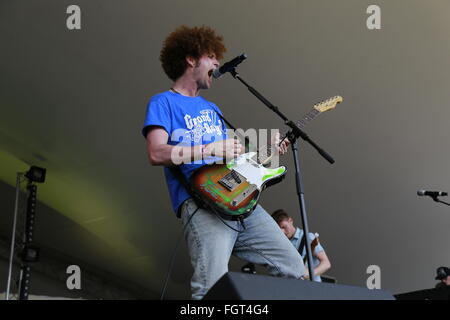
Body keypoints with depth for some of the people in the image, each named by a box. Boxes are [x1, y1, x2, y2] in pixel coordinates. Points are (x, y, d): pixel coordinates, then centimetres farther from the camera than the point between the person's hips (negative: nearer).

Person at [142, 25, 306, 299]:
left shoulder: (212, 109, 29)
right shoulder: (164, 102, 5)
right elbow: (157, 154, -12)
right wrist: (212, 149, -13)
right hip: (200, 202, -8)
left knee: (295, 270, 1)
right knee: (213, 290, -25)